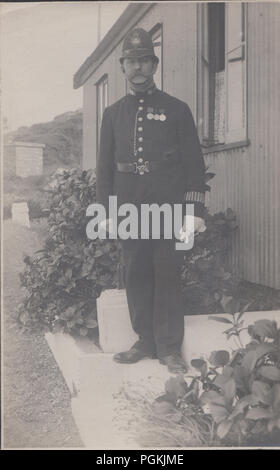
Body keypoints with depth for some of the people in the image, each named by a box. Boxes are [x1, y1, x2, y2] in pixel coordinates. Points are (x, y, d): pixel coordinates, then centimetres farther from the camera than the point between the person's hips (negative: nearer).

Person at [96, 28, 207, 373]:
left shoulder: (177, 109, 6)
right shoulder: (112, 114, 14)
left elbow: (194, 162, 3)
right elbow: (104, 167, 13)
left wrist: (195, 209, -5)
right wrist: (106, 211, 7)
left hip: (169, 207, -3)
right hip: (129, 211, 3)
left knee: (168, 278, -1)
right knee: (136, 277, 6)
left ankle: (169, 349, 9)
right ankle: (146, 342, 19)